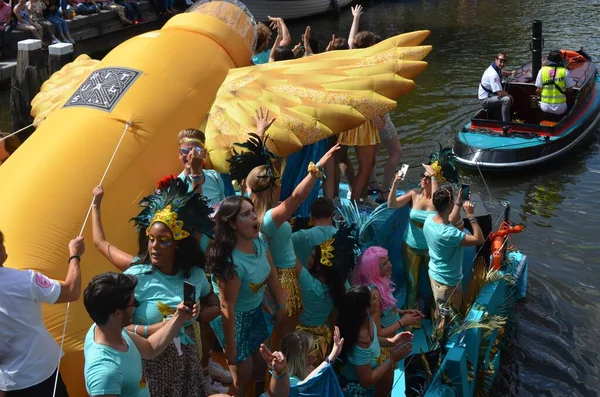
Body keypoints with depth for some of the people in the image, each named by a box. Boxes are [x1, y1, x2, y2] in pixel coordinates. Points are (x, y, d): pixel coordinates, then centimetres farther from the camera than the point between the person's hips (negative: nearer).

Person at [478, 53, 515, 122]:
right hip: (485, 100, -11)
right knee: (506, 99, -28)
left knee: (509, 97, 21)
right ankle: (506, 124, -20)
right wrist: (509, 96, -11)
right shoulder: (493, 75, -27)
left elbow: (501, 72, 32)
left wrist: (510, 73, 18)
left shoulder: (496, 67, 2)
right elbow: (500, 93, -27)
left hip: (490, 95, 11)